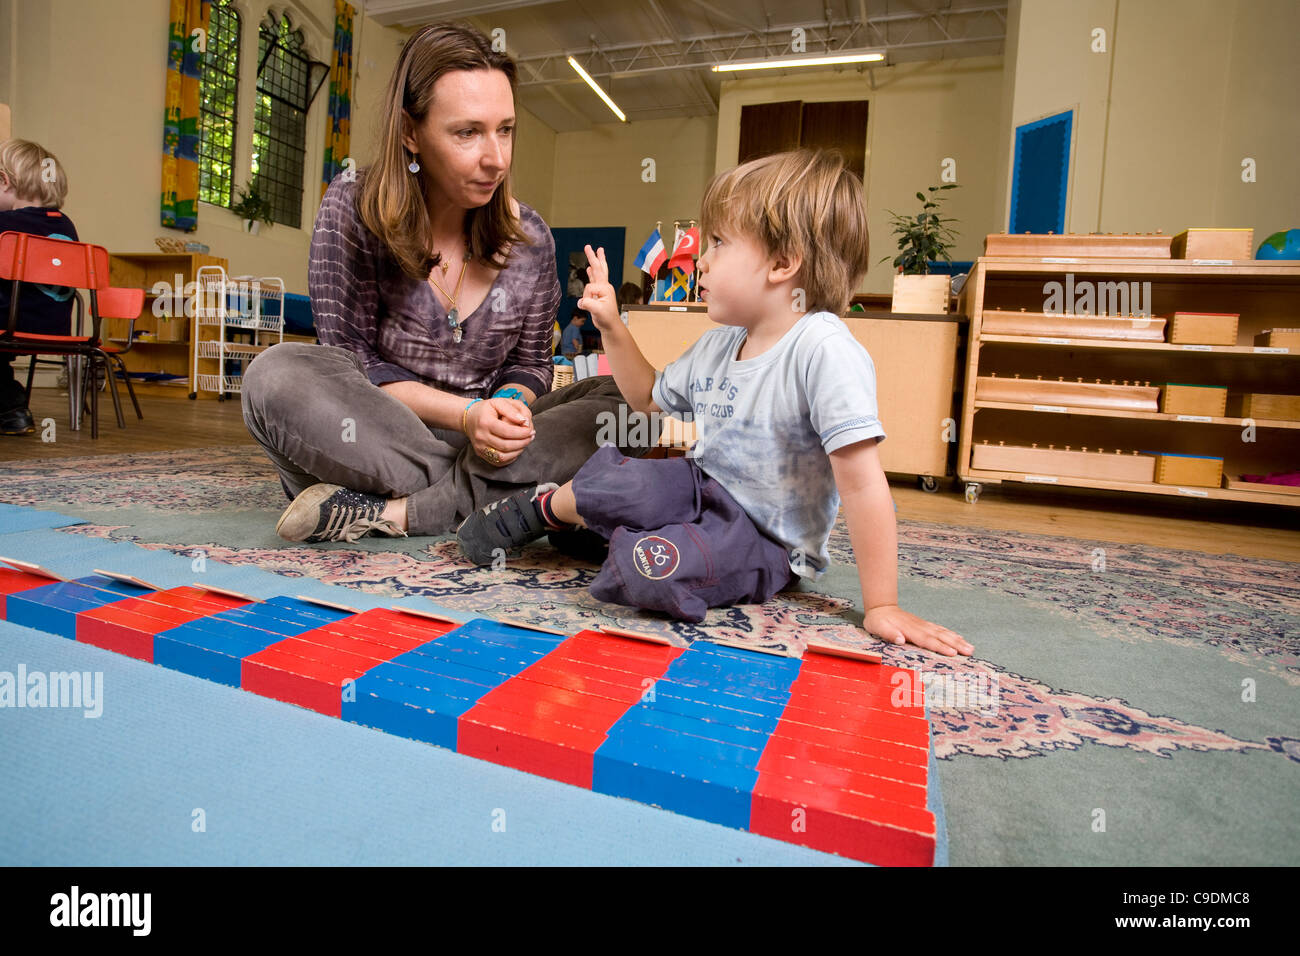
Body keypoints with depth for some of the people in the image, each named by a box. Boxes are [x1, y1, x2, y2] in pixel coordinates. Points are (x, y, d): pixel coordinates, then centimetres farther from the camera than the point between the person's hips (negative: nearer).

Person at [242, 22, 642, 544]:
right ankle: (492, 500, -25)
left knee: (622, 400, -21)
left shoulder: (529, 237, 0)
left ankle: (388, 512, -27)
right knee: (277, 376, -31)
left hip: (485, 440, 3)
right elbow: (351, 359, -8)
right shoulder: (353, 207, -7)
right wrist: (464, 413, -22)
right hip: (377, 434, -2)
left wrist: (508, 404, -18)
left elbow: (529, 362, 7)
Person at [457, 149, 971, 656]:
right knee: (608, 479, -23)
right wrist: (611, 327, 11)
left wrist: (882, 606, -23)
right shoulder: (716, 346, 3)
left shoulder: (823, 348, -23)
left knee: (650, 567, -33)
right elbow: (649, 396, 22)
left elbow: (861, 483, -25)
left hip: (766, 541, -6)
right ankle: (547, 508, 9)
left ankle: (545, 507, -5)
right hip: (704, 493, 6)